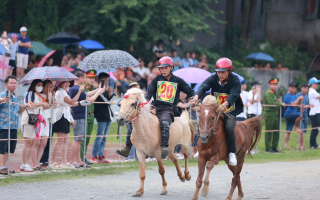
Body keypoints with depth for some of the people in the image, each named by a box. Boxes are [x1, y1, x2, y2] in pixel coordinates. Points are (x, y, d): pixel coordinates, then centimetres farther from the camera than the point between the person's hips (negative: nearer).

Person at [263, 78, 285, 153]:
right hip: (269, 113, -9)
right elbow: (272, 103, -20)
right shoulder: (268, 93, -10)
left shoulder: (275, 93, 18)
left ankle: (274, 147, 13)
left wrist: (278, 102, 4)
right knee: (268, 132, -3)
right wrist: (281, 104, -11)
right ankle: (268, 148, 1)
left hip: (276, 114, 9)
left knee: (276, 132, 7)